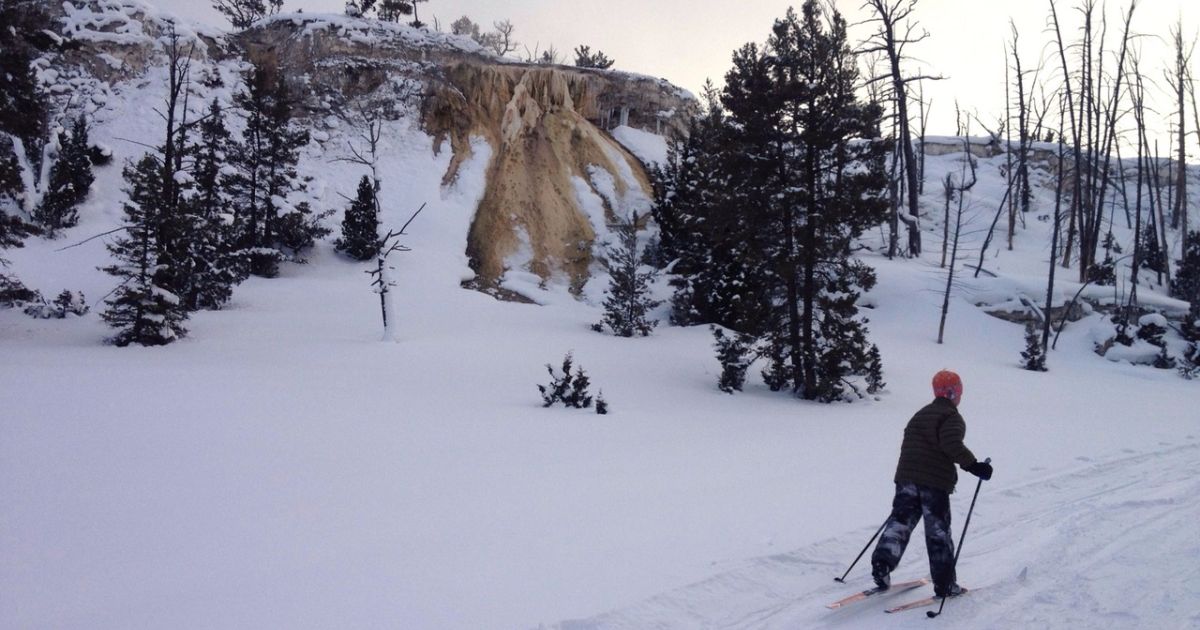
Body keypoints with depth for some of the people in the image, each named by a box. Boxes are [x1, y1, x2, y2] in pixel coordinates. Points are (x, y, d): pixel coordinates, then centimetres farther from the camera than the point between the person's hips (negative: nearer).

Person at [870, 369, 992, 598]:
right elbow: (952, 444, -25)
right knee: (938, 532, 2)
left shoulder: (920, 414, 18)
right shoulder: (952, 418, -6)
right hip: (935, 483, -6)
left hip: (906, 478, 6)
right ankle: (944, 585, 8)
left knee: (900, 521, 8)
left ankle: (882, 564, -10)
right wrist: (973, 465, -25)